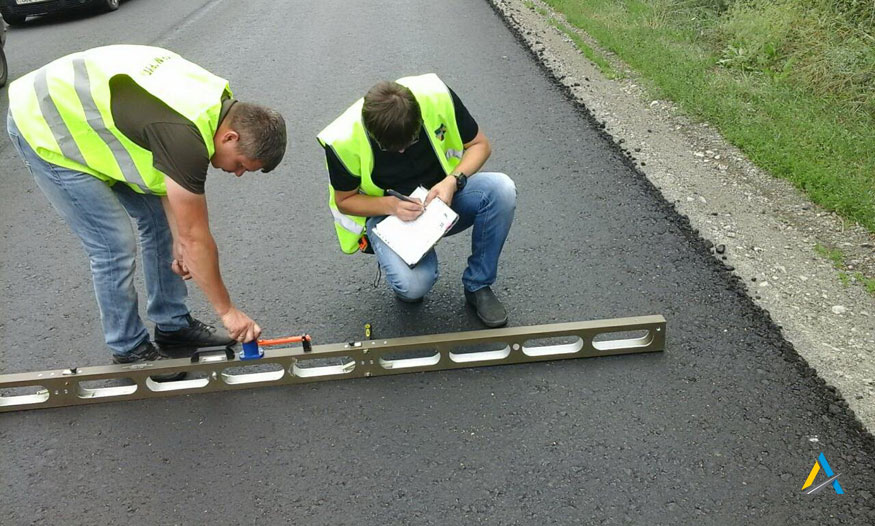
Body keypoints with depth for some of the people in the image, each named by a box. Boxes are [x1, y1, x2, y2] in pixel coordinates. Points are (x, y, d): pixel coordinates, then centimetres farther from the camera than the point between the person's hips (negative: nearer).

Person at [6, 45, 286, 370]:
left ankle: (174, 327, 21)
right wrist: (227, 310, -16)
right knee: (115, 246, -10)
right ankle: (129, 351, 11)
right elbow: (196, 238, -27)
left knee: (158, 218, 7)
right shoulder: (186, 138, -35)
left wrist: (179, 241, 1)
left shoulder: (218, 101, -9)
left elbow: (171, 172, 2)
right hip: (43, 130, -9)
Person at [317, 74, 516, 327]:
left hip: (443, 196, 3)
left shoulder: (437, 96, -21)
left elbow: (480, 144, -5)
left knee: (501, 188, -28)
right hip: (386, 211, -3)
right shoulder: (343, 141, -24)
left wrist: (453, 181, -25)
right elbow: (344, 200, -7)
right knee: (413, 286, -32)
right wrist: (391, 205, -26)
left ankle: (478, 286, -9)